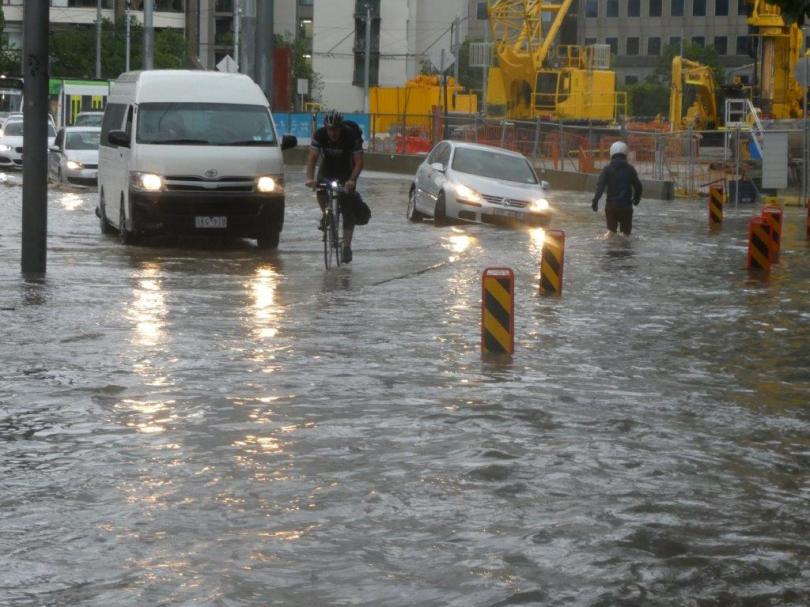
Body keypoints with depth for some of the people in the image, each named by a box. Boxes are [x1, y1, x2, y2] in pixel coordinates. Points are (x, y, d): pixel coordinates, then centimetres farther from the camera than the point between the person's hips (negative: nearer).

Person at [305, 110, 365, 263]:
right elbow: (312, 158, -24)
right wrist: (310, 178, -40)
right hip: (327, 171, 2)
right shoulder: (320, 135, -21)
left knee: (348, 211, -9)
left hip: (346, 174, -2)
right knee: (321, 190, -28)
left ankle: (347, 247, -4)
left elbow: (359, 161, -28)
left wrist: (351, 180, -44)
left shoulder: (351, 136, -26)